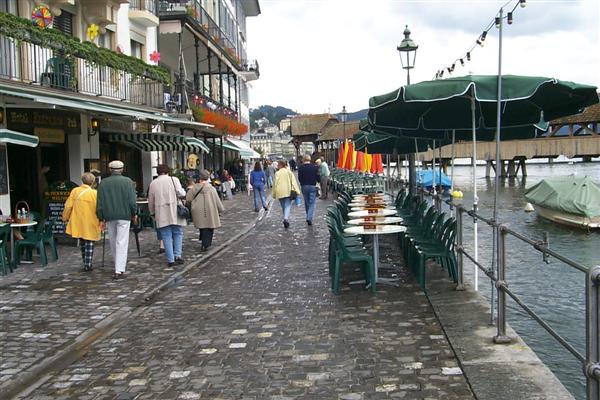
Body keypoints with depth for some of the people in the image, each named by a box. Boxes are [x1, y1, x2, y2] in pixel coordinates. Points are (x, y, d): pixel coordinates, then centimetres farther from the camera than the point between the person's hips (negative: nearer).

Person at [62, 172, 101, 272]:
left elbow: (68, 206, 2)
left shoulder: (75, 191, -1)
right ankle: (87, 265, 3)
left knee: (82, 243, 17)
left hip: (78, 223, 3)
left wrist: (65, 218, 15)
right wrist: (101, 221, 0)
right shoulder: (95, 193, -11)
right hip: (90, 224, -3)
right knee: (89, 244, 6)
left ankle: (86, 263, 22)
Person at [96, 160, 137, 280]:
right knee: (122, 243, -3)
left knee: (113, 243, 16)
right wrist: (133, 214, 7)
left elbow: (99, 203, 3)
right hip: (124, 216, -3)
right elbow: (132, 201, -7)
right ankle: (119, 270, -9)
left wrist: (101, 217, 10)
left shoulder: (103, 183, 3)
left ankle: (119, 266, 29)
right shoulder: (127, 182, -4)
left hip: (109, 216, 3)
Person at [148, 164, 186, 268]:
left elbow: (151, 201, 14)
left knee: (166, 236, 4)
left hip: (161, 215, 2)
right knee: (178, 233, 11)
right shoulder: (174, 180, 0)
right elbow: (181, 194, -9)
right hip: (175, 213, -2)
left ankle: (170, 260, 2)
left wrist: (152, 213, 25)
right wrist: (183, 191, 13)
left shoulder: (153, 183, 9)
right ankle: (177, 255, 1)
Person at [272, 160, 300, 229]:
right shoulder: (289, 172, 4)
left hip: (280, 193, 0)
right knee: (288, 206, -6)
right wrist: (297, 191, -5)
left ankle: (286, 220, 17)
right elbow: (293, 182, -3)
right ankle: (286, 218, -28)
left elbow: (275, 183, 0)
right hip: (288, 192, 0)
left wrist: (274, 194, 8)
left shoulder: (277, 173, 0)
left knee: (283, 207, 13)